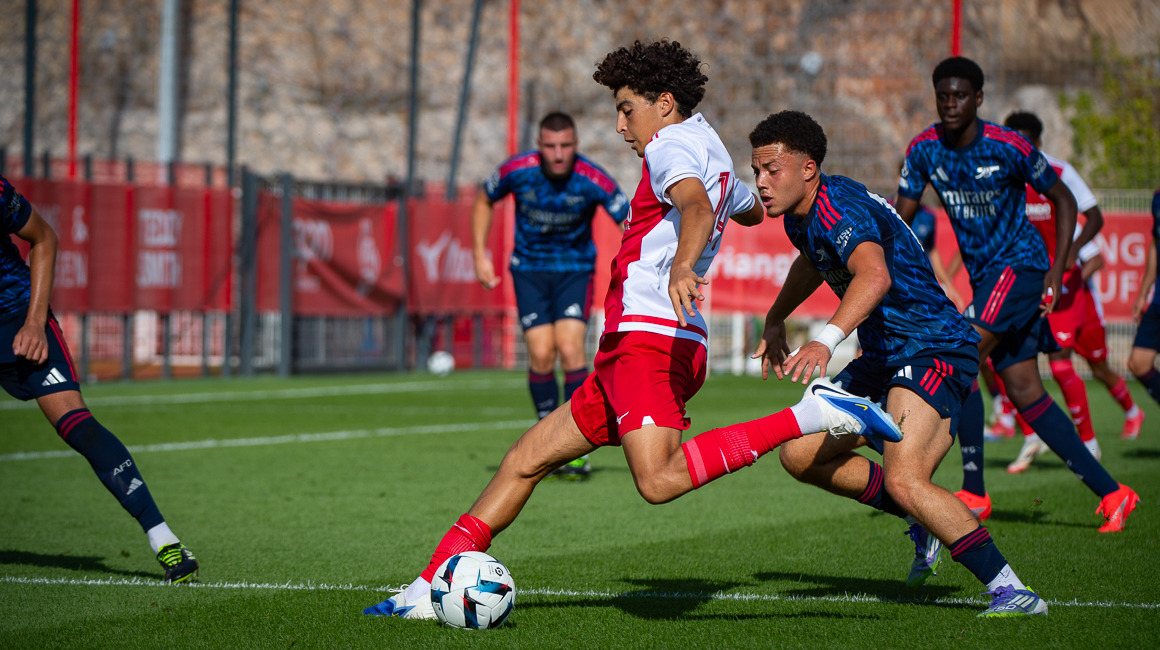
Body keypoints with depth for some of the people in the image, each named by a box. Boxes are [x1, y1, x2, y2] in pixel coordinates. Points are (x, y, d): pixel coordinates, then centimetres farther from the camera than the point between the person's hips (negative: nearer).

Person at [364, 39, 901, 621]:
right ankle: (431, 586, 14)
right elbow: (750, 210, 47)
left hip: (647, 336, -11)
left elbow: (698, 209, -27)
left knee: (658, 480, -30)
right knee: (526, 458, 12)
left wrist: (680, 266, -46)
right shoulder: (714, 155, 25)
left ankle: (813, 415, -26)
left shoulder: (672, 145, -5)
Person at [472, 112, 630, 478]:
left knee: (570, 348, -18)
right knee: (541, 355, -11)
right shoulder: (518, 171, -17)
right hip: (529, 269, 1)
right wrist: (480, 255, -3)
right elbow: (484, 200, 3)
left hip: (575, 270, -1)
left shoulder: (592, 180, -22)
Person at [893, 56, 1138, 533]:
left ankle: (974, 492, -16)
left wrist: (1055, 273, -11)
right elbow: (900, 217, 4)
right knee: (1026, 394, 5)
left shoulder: (1009, 148, -15)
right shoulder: (924, 150, -2)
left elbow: (1064, 201, -4)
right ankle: (1111, 493, 11)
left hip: (1021, 265, -6)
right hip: (983, 274, 6)